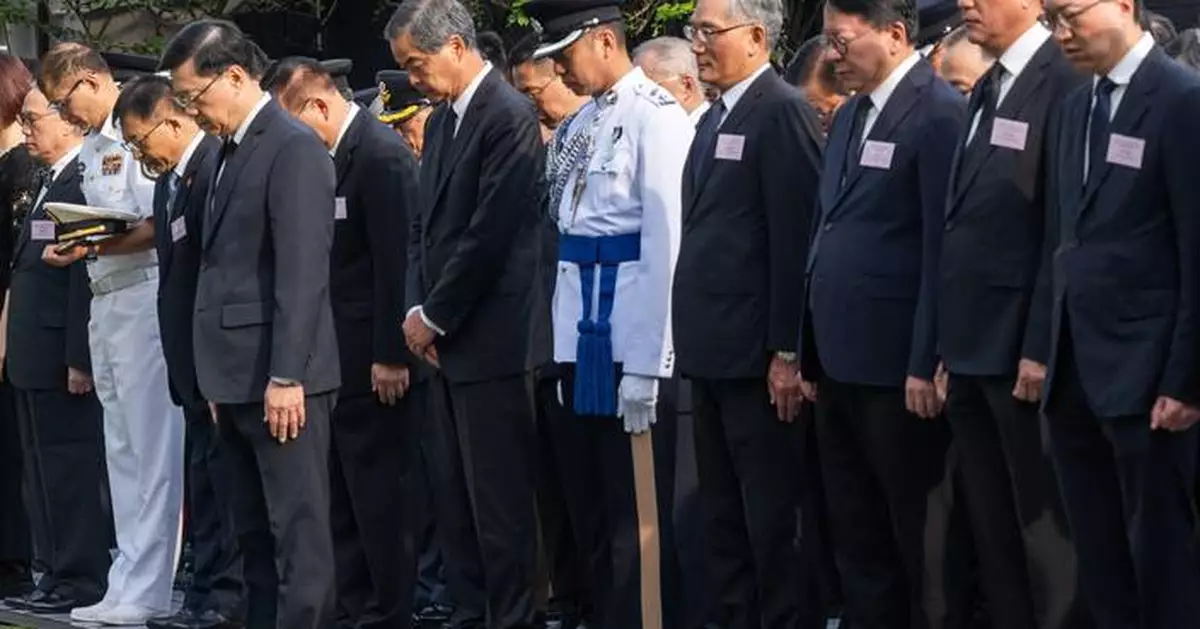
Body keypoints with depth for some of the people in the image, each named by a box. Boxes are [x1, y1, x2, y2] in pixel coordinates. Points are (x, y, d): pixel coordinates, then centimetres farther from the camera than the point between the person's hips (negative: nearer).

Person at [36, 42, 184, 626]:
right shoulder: (92, 149, 16)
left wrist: (98, 246, -21)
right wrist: (71, 250, 3)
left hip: (144, 297, -9)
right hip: (105, 303, 9)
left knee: (152, 449, -6)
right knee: (122, 452, 11)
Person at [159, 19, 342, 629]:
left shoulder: (293, 148, -12)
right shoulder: (233, 150, 16)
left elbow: (302, 273, -18)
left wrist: (285, 376, -21)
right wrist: (222, 381, 16)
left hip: (279, 377, -10)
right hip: (240, 376, 10)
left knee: (298, 532, -6)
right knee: (255, 534, 12)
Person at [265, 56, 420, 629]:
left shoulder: (382, 154, -15)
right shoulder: (332, 154, 11)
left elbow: (396, 261, -18)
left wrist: (391, 356, -19)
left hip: (370, 359, -9)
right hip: (336, 355, 9)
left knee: (379, 493, -3)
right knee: (342, 495, 13)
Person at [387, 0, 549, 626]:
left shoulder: (510, 117, -13)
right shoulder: (441, 121, 15)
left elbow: (491, 233, -18)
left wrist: (435, 317, -11)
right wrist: (417, 310, 3)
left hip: (491, 340, -9)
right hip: (445, 340, 9)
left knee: (500, 497, -5)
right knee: (454, 497, 10)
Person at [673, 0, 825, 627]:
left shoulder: (782, 112, -12)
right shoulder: (716, 116, 16)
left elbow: (795, 238, -16)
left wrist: (787, 352, -18)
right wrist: (693, 337, 13)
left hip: (756, 355, -9)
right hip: (711, 351, 9)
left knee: (774, 516, -3)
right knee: (723, 514, 14)